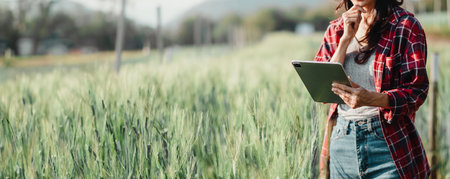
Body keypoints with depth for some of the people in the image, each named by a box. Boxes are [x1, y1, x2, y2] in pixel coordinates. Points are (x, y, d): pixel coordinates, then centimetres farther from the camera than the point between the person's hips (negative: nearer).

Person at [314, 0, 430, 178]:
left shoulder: (405, 26, -3)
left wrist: (370, 98, -27)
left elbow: (416, 91, -9)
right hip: (341, 141, 4)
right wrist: (346, 39, -6)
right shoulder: (335, 29, 10)